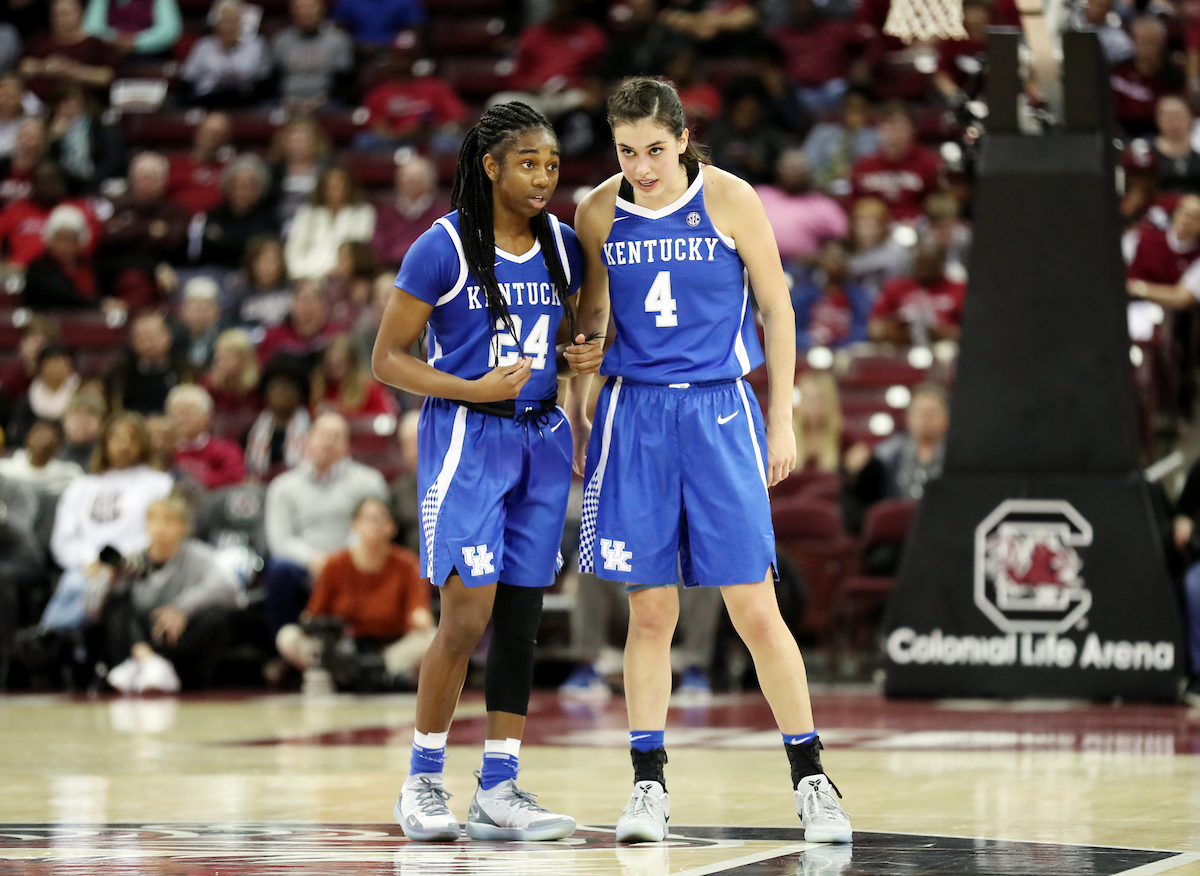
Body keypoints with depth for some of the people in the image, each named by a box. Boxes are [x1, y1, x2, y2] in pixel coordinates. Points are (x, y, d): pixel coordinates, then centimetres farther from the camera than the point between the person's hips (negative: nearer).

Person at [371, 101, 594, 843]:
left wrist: (585, 356, -2)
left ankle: (499, 789, 10)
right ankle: (423, 780, 3)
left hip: (540, 440, 6)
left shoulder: (562, 245, 7)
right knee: (467, 617, -11)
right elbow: (388, 359, -8)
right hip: (466, 441, -6)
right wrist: (474, 390, -19)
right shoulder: (444, 247, -10)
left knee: (521, 621, 4)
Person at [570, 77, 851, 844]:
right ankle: (649, 786, 12)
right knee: (650, 613, 3)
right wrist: (575, 414, 12)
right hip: (635, 413, 2)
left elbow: (777, 307, 1)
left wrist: (782, 421, 0)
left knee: (756, 610, -4)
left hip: (719, 412, -2)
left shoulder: (729, 199, -5)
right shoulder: (598, 214, 2)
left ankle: (811, 780, 6)